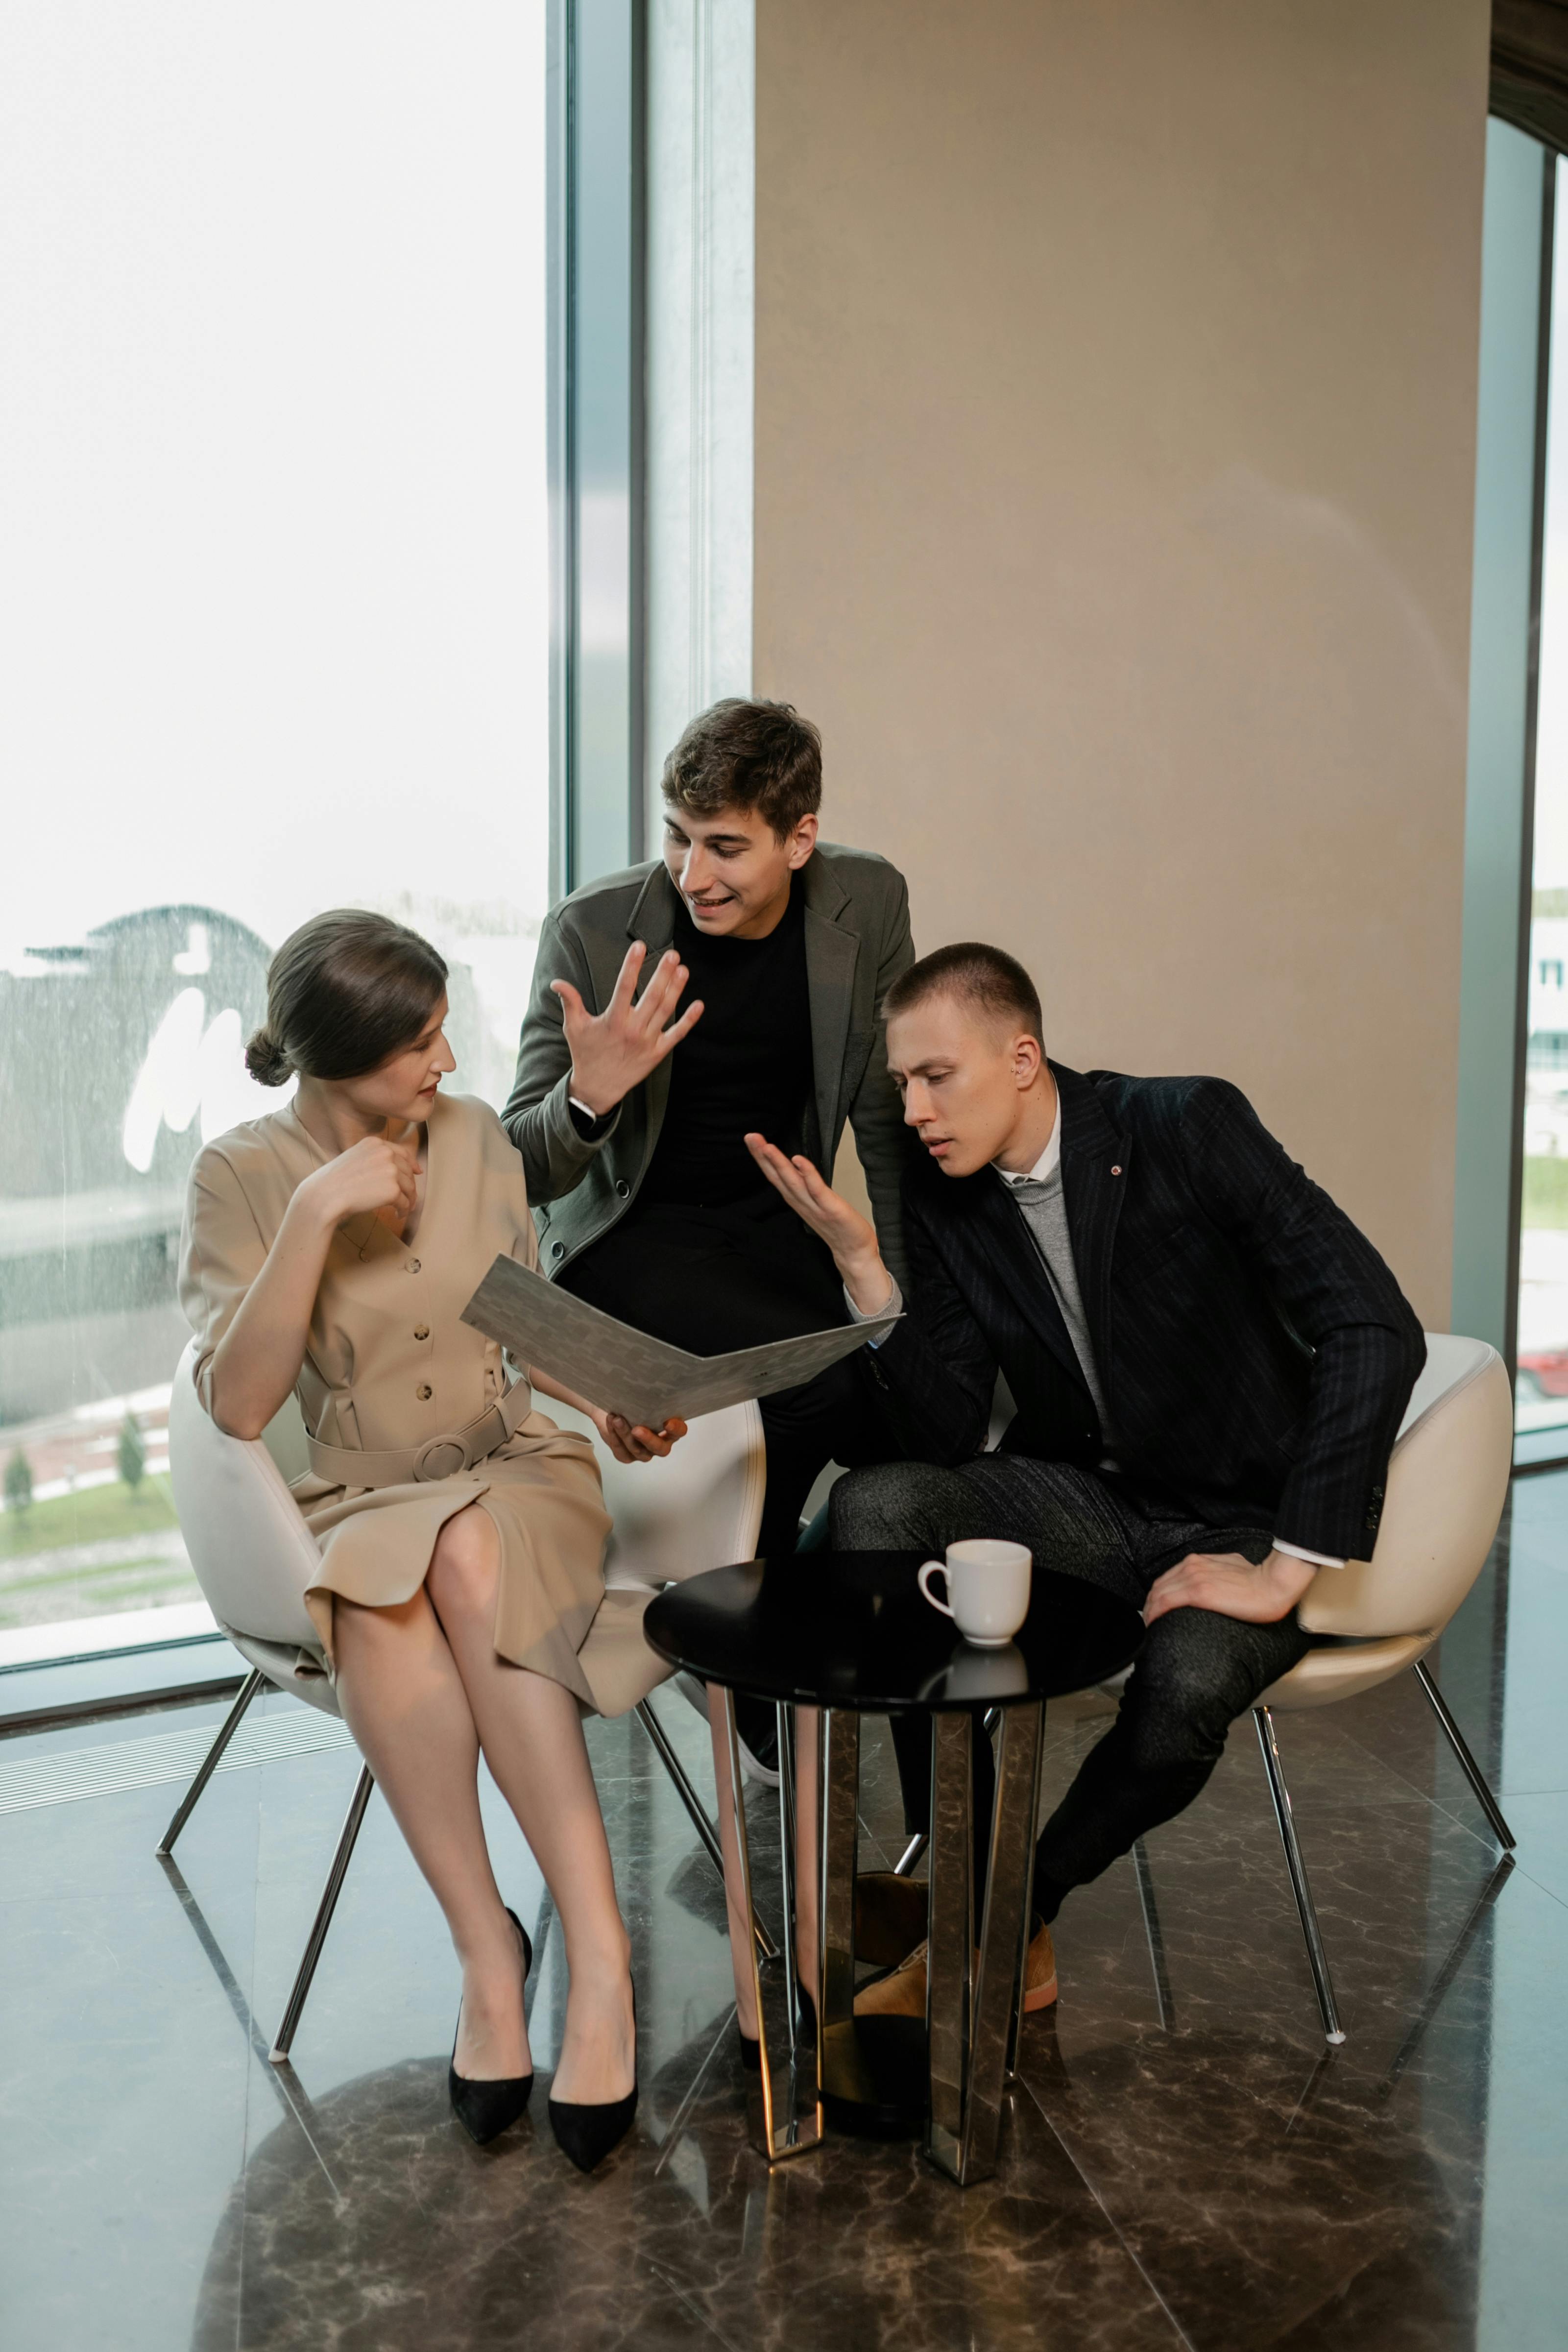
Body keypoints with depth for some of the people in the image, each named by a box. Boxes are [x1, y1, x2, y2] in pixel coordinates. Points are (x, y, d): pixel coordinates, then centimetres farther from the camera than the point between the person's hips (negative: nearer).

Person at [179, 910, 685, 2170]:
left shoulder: (477, 1135, 4)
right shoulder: (244, 1174, -5)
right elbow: (237, 1404, -16)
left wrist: (608, 1403, -4)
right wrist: (317, 1216, -23)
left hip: (519, 1468, 1)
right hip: (356, 1505, -1)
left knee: (467, 1558, -35)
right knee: (379, 1591, -37)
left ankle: (599, 1957, -34)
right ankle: (489, 1945, -27)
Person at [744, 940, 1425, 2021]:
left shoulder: (1189, 1129, -18)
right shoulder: (942, 1198, -3)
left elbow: (1378, 1329, -24)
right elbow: (949, 1435, -6)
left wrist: (1285, 1570, -24)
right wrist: (862, 1264, -20)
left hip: (1244, 1523, -4)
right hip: (1090, 1503, 4)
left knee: (1186, 1685, -36)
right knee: (875, 1505, -22)